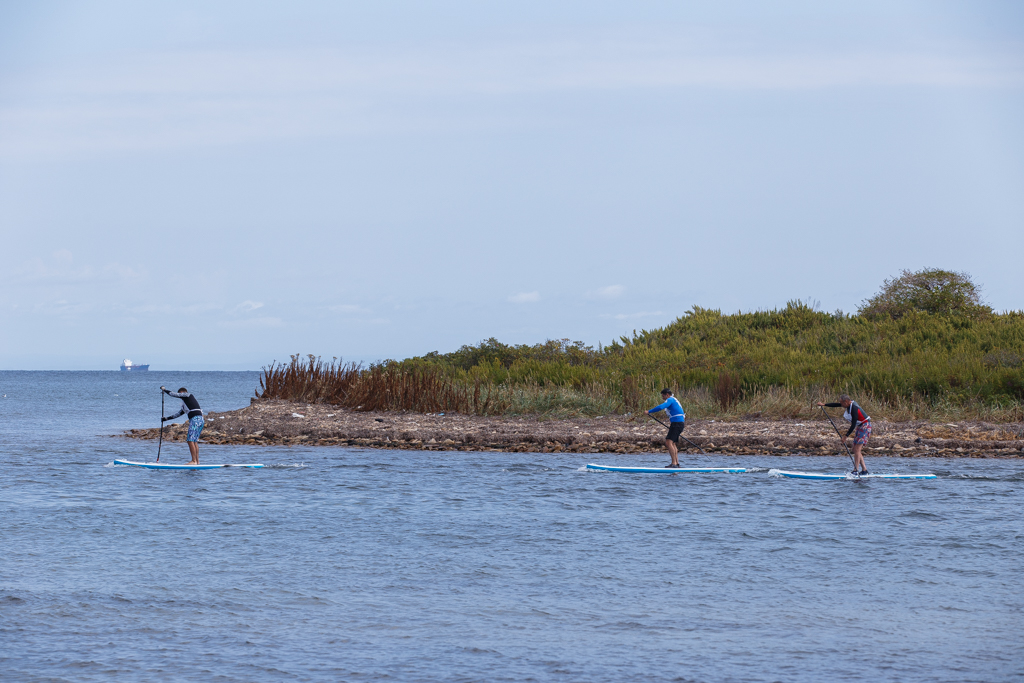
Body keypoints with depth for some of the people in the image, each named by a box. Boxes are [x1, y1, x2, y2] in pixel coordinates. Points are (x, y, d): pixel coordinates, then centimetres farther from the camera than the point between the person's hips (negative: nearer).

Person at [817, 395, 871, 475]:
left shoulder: (854, 408, -24)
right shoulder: (849, 404, 4)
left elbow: (853, 425, -26)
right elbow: (836, 405, 18)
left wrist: (846, 436, -24)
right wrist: (824, 404, 21)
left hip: (865, 427, -10)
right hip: (860, 428, 10)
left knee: (857, 449, -14)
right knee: (855, 450, 7)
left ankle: (856, 470, -16)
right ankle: (864, 470, 7)